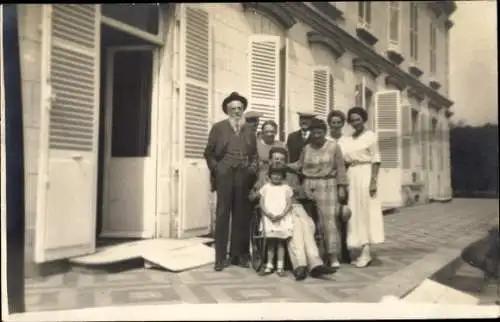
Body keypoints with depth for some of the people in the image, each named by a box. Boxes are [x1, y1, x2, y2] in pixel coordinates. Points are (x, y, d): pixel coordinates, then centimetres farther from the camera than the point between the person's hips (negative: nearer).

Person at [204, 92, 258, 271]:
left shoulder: (249, 130, 16)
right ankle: (220, 257, 3)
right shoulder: (218, 127, 7)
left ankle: (238, 254, 14)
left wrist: (253, 167, 0)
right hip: (224, 176, -3)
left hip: (243, 177, 3)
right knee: (222, 215, -2)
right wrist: (216, 168, -5)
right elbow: (209, 152, 5)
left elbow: (254, 154, 16)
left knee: (241, 216, 5)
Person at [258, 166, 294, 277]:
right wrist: (269, 214, -12)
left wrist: (281, 215, -14)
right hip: (269, 218, 0)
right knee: (270, 242, -3)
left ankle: (280, 266, 1)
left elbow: (289, 204, 1)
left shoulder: (286, 188, 8)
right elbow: (261, 204, 3)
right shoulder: (266, 187, 9)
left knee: (281, 242, -4)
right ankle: (269, 265, 6)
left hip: (282, 218, 0)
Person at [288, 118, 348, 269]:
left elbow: (340, 167, 1)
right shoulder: (307, 148, 11)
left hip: (327, 185, -3)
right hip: (309, 186, 3)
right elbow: (299, 165, 14)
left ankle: (332, 255, -4)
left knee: (328, 219, -8)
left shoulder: (333, 146, 2)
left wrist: (341, 186, -3)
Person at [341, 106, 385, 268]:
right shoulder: (347, 139, 14)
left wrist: (373, 180, -17)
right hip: (351, 176, 6)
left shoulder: (370, 135, -2)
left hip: (365, 175, -6)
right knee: (355, 212, 4)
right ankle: (363, 250, 10)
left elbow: (376, 160, -8)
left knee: (366, 211, -5)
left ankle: (366, 251, -5)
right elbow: (344, 161, 9)